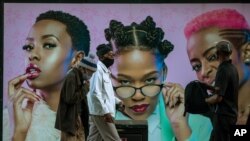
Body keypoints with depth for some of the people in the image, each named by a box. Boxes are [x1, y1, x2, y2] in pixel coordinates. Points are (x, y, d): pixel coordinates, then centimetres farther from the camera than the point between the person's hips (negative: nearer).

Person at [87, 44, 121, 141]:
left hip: (99, 113, 10)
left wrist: (118, 101, 18)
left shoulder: (105, 71, 17)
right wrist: (105, 112, -23)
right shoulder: (98, 70, -14)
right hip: (101, 113, -10)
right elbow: (95, 93, -21)